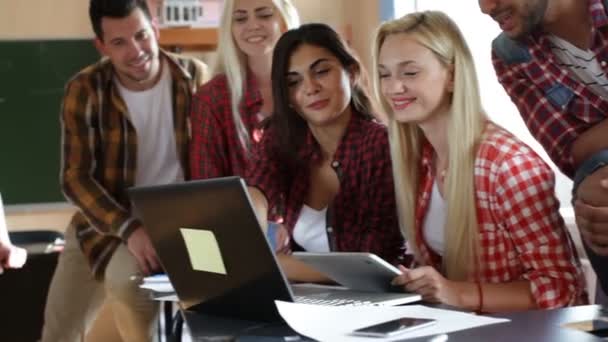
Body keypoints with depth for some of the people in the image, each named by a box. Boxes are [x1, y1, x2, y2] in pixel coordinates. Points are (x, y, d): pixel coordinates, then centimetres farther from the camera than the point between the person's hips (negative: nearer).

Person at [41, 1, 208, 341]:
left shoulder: (195, 77, -8)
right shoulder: (85, 90, -10)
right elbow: (75, 178, -14)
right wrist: (129, 229, -28)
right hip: (105, 222, 2)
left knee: (126, 278, -32)